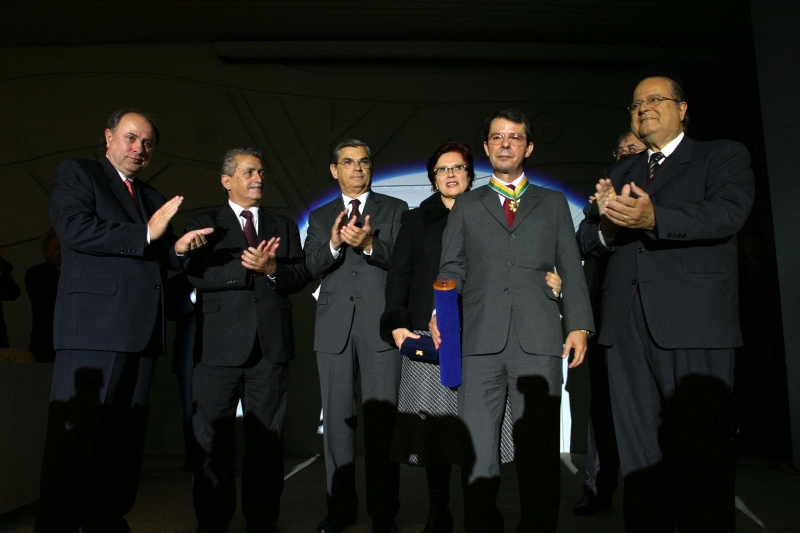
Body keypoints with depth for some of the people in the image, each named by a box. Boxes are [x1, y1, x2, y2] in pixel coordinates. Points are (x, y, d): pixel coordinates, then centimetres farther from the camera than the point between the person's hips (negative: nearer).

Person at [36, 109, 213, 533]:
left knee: (125, 438, 10)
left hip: (142, 330, 7)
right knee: (74, 437, -4)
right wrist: (146, 234, -11)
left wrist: (179, 247, 3)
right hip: (94, 324, -6)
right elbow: (75, 230, -12)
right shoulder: (76, 173, 5)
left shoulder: (152, 197, 24)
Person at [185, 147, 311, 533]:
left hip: (271, 343, 3)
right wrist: (247, 266, -15)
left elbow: (301, 276, 7)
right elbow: (196, 274, -6)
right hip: (220, 343, -2)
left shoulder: (284, 226, 17)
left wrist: (270, 268, -10)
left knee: (267, 439, 8)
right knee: (213, 440, 3)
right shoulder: (204, 224, 9)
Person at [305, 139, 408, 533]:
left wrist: (369, 244, -20)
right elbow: (312, 265, 2)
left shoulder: (395, 209, 10)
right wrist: (334, 243, -18)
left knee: (382, 420, -2)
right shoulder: (320, 216, 16)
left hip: (380, 325, -2)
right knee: (337, 418, 8)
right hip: (334, 328, 3)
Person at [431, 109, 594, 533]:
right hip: (479, 338, 1)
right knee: (475, 450, 1)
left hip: (538, 339, 0)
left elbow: (571, 269, 12)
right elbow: (452, 268, 13)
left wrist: (579, 325, 0)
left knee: (539, 450, 1)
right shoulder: (466, 205, 20)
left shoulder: (553, 203, 19)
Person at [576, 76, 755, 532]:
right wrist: (606, 224, -10)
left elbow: (728, 212, -11)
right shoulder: (621, 173, 23)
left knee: (702, 452, -3)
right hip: (627, 326, 5)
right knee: (639, 456, 9)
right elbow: (586, 242, 14)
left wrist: (654, 218, -27)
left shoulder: (724, 156, 10)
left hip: (694, 324, -4)